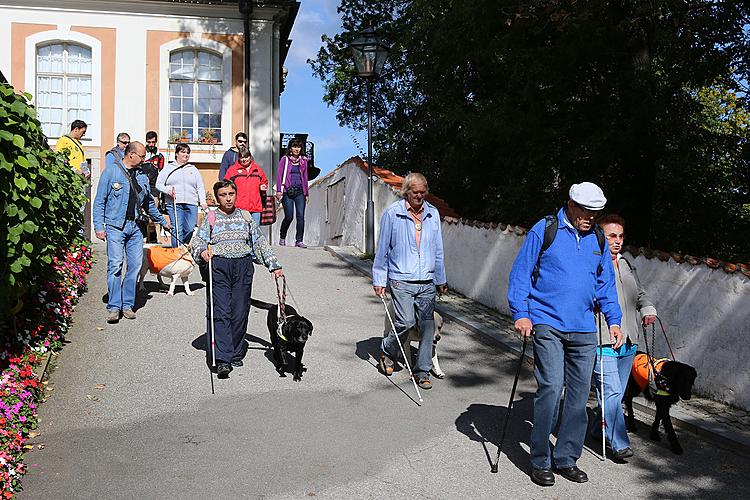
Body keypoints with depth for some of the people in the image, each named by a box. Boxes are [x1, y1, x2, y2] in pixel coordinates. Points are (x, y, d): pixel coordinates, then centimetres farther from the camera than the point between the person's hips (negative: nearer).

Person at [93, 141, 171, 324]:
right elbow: (99, 202, -2)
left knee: (135, 266, 2)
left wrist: (162, 221, 31)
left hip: (136, 226, 5)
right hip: (115, 226, -5)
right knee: (115, 265, -9)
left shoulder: (142, 176, 14)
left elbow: (149, 202, 26)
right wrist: (99, 226, -9)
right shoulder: (111, 172, -1)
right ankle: (114, 307, -4)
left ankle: (127, 305, 11)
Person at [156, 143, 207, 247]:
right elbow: (159, 184, 10)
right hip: (174, 203, -2)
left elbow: (200, 187, 18)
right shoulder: (168, 168, 13)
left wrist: (203, 202, 6)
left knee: (190, 230, -4)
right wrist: (168, 190, -9)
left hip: (191, 204, 3)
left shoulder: (193, 169, 21)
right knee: (177, 230, -11)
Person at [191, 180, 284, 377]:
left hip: (243, 266, 2)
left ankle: (236, 354, 15)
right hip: (218, 266, -2)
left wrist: (274, 265, 12)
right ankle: (222, 359, -14)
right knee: (220, 312, -11)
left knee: (240, 312, -1)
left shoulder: (245, 216, 17)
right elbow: (198, 240, 4)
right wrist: (202, 250, -19)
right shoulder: (211, 218, 12)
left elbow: (260, 242, 18)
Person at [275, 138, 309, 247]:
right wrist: (278, 190, -9)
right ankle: (282, 238, 16)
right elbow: (279, 176, 1)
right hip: (288, 191, -3)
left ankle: (299, 240, -4)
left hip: (300, 191, 3)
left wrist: (306, 193, 15)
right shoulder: (285, 159, 5)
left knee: (301, 216, -8)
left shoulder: (303, 161, 14)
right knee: (289, 217, -7)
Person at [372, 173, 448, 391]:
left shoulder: (433, 214, 11)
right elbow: (382, 249, 4)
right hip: (401, 280, -4)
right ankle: (387, 351, 17)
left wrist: (441, 279, 18)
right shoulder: (392, 213, -1)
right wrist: (379, 280, 2)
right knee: (406, 322, -13)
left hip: (427, 282, 4)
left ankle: (422, 372, 14)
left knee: (428, 326, 1)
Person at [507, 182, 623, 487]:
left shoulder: (598, 239, 13)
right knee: (551, 388, -12)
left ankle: (566, 459, 20)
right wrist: (520, 313, -10)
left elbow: (606, 283, 22)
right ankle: (539, 462, 3)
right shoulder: (544, 230, -2)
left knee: (579, 393, 6)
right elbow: (521, 273, -1)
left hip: (583, 330, 5)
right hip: (547, 325, -5)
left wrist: (613, 320, 13)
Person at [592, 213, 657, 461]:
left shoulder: (627, 265, 17)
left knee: (617, 392, 14)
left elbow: (640, 293, 29)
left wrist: (648, 309, 11)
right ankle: (619, 444, -3)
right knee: (611, 392, -9)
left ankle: (601, 430, 32)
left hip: (628, 341, 8)